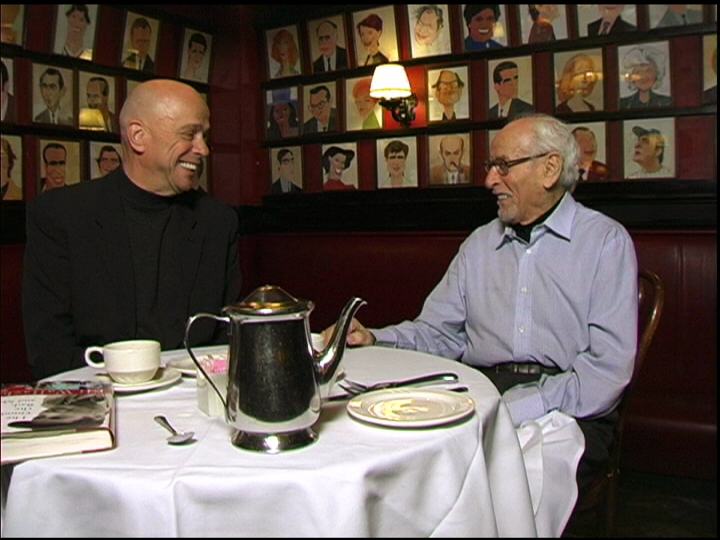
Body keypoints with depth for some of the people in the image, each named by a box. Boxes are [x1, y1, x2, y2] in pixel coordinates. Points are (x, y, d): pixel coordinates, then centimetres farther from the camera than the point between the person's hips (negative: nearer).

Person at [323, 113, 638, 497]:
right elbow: (436, 333, 17)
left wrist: (516, 409, -19)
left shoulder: (606, 241, 3)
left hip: (566, 411, -3)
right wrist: (371, 339, -3)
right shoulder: (479, 244, 20)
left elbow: (608, 365, -8)